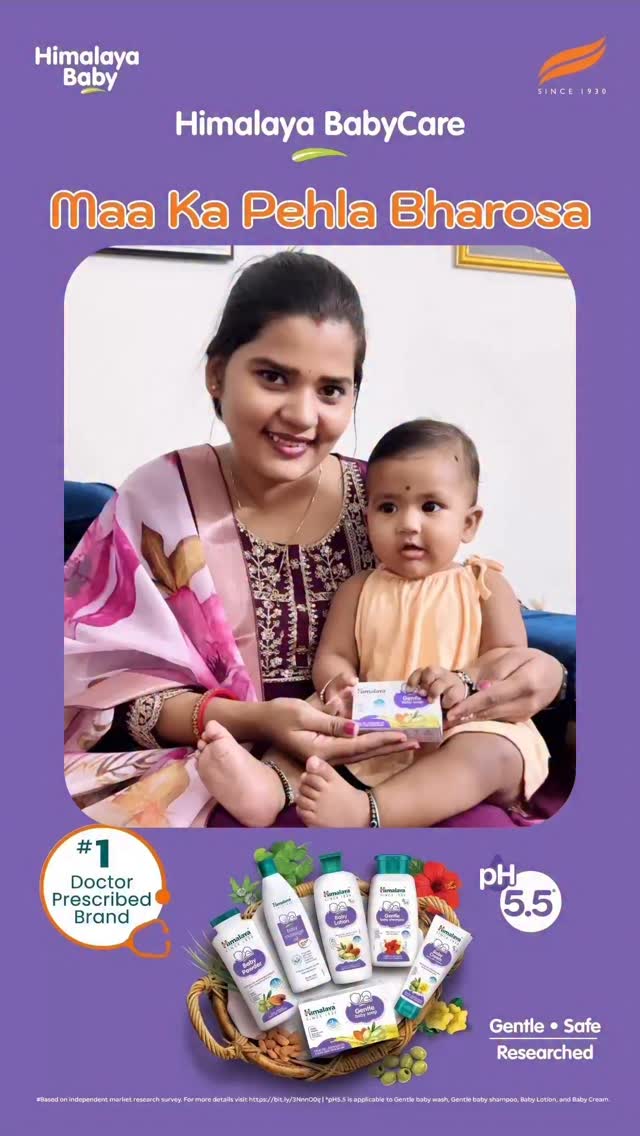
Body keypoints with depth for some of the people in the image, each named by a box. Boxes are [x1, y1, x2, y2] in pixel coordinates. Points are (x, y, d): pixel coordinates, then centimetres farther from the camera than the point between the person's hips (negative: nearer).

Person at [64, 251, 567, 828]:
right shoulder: (157, 501, -5)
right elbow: (100, 687, -8)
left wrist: (520, 666, -17)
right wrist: (251, 721, -24)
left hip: (370, 765, 4)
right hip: (199, 774, -3)